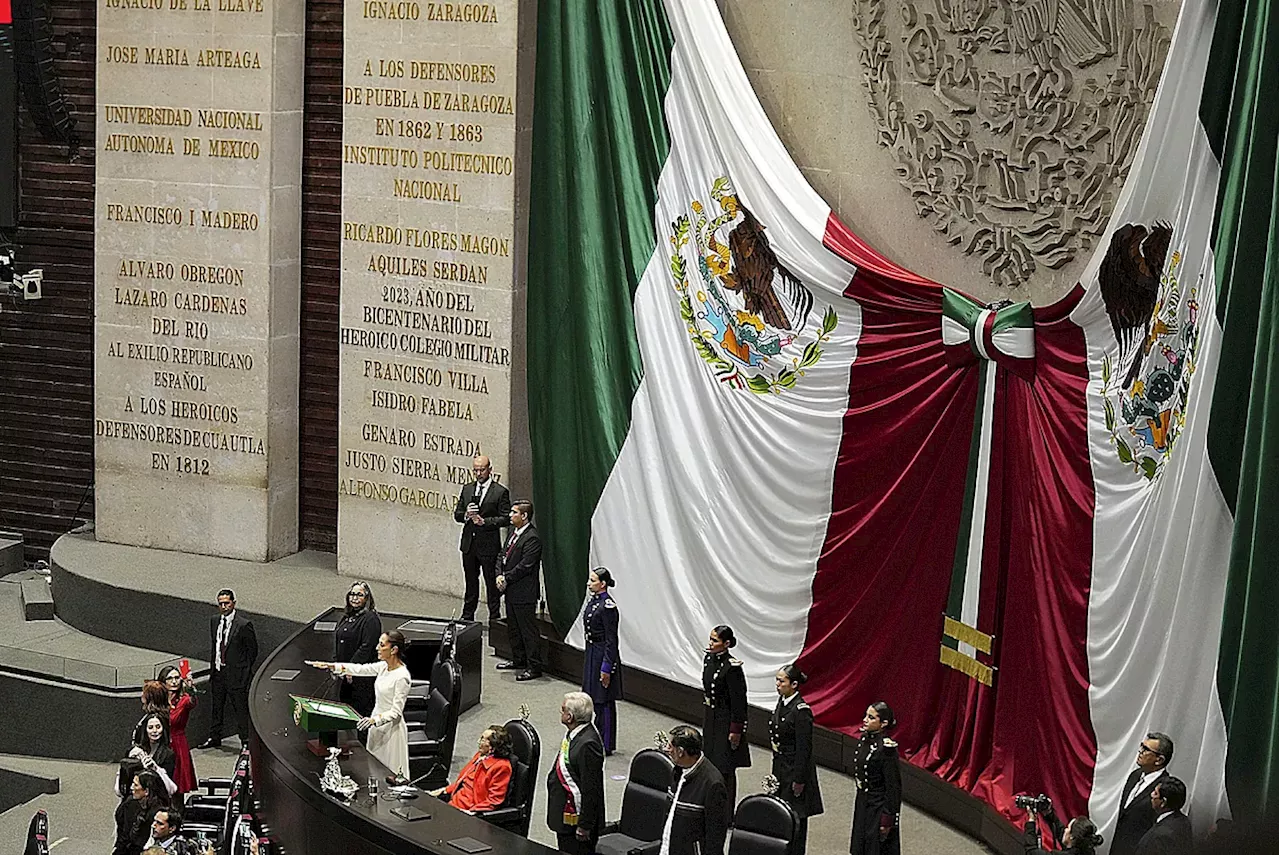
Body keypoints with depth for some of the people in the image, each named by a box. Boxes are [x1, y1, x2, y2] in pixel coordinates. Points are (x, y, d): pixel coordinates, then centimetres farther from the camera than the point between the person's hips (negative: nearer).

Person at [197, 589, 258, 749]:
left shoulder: (244, 625, -13)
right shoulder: (214, 621, 7)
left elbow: (252, 649, -5)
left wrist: (245, 669, -2)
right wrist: (213, 663, 13)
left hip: (235, 673, -6)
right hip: (217, 671, 6)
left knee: (240, 709, -2)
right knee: (216, 706, 16)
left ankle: (246, 741, 7)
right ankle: (214, 738, 29)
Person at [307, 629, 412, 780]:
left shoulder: (402, 677, -24)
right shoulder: (384, 666, 0)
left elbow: (396, 712, -23)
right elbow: (360, 669, 8)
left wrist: (375, 719, -37)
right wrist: (330, 666, 3)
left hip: (391, 728, -9)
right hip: (377, 726, 9)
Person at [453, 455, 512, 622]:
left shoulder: (500, 492, -7)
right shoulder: (467, 489, 10)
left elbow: (506, 518, -10)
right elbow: (457, 514, 11)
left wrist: (485, 521, -21)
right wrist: (466, 515, -11)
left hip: (489, 545, -5)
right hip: (469, 544, 5)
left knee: (492, 583, 1)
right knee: (470, 582, 16)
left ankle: (494, 619, 10)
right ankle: (467, 617, 26)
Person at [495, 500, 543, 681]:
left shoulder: (532, 538, -19)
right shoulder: (514, 533, 11)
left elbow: (525, 566, -22)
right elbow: (503, 556, 13)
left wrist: (506, 578, -14)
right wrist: (500, 575, -3)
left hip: (524, 593, -10)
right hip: (511, 591, 10)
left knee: (528, 630, -3)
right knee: (514, 628, 20)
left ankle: (534, 667, 2)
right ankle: (518, 660, 33)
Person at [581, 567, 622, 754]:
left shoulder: (608, 606, -20)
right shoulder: (593, 600, 8)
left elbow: (611, 640, -19)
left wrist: (606, 668, -19)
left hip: (604, 655, -9)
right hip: (592, 653, 9)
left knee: (604, 700, -1)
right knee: (594, 698, 15)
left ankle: (606, 746, 7)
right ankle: (598, 739, 26)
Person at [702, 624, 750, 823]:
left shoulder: (731, 667, -22)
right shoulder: (709, 659, 3)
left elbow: (738, 701, -18)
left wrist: (736, 730, -16)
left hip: (726, 720, -8)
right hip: (710, 717, 8)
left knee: (725, 768, 0)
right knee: (712, 761, 15)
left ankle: (727, 815, 10)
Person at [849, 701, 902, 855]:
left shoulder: (886, 748, -22)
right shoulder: (865, 738, 2)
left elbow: (893, 787, -18)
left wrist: (888, 819, -16)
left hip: (878, 808, -8)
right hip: (862, 804, 8)